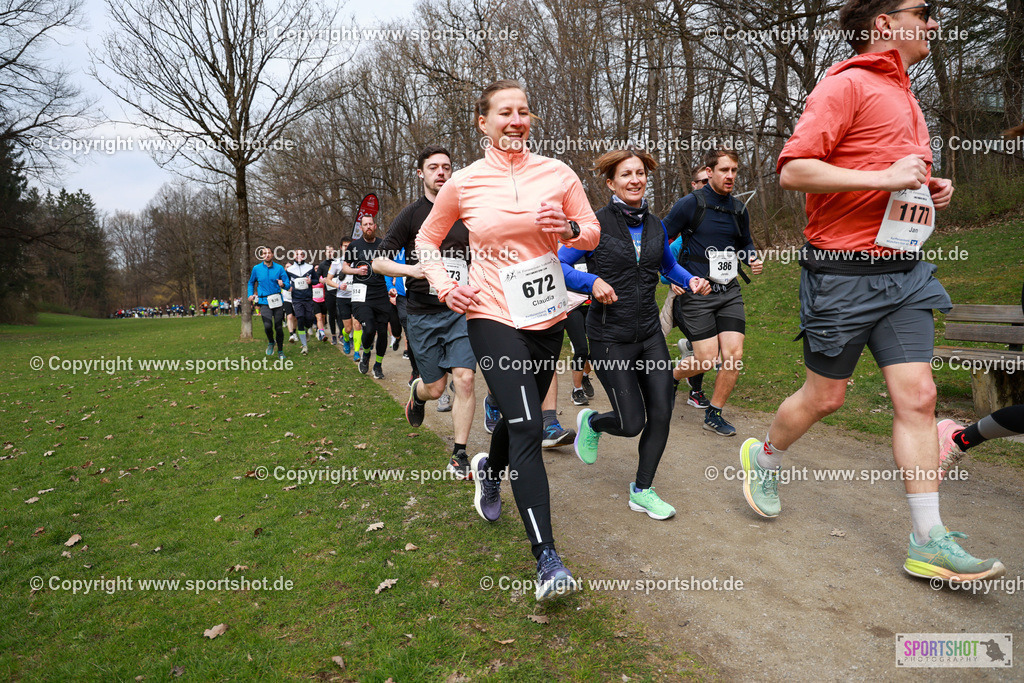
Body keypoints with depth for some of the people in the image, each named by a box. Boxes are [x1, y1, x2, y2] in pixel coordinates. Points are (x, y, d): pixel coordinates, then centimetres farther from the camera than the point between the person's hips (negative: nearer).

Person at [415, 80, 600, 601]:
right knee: (528, 427, -15)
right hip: (493, 317, -3)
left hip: (547, 318, 4)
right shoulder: (463, 183, -1)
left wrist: (569, 229, -13)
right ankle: (546, 559, -11)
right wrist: (443, 285, -5)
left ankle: (488, 470, 54)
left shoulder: (556, 173, 2)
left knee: (520, 416, 18)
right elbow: (427, 239, 12)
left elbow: (594, 233, 9)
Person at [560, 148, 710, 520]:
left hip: (650, 334, 6)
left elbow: (669, 265, 24)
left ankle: (642, 491, 22)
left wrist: (691, 281, 6)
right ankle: (591, 422, 33)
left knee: (661, 413, 2)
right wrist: (592, 282, -24)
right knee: (632, 423, -3)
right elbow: (559, 266, -9)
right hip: (611, 339, -5)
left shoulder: (655, 225, 8)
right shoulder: (596, 223, -9)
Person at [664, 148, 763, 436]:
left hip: (729, 291, 5)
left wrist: (753, 259, 6)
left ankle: (714, 414, 11)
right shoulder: (691, 204, -6)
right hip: (696, 293, -5)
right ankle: (669, 376, 24)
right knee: (706, 359, -8)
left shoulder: (739, 210, 11)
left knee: (734, 355, -6)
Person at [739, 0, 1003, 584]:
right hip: (844, 271, -8)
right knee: (825, 397, 4)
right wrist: (885, 177, -21)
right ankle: (764, 460, 32)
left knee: (918, 397, 0)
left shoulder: (904, 96, 21)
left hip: (904, 272, 8)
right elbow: (794, 169, -19)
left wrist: (928, 188, 13)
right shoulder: (847, 85, -7)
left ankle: (930, 543, 6)